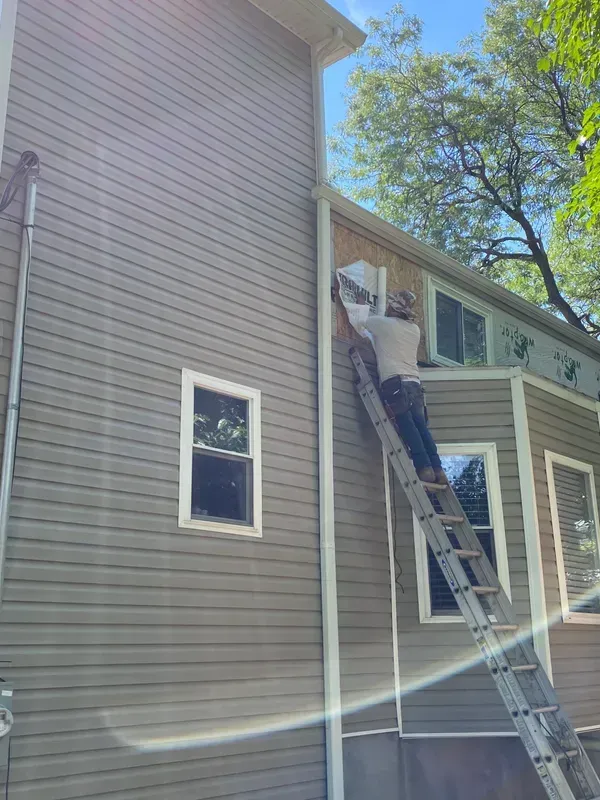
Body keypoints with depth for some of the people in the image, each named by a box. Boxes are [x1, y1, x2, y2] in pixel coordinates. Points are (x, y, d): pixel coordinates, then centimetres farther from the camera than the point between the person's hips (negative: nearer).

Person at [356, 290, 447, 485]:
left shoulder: (384, 324, 1)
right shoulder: (415, 329, 19)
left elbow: (362, 320, 16)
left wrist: (362, 305, 37)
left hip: (395, 382, -6)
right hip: (414, 383, 6)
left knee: (407, 426, -12)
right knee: (421, 426, 2)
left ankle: (424, 468, -20)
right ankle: (437, 469, -4)